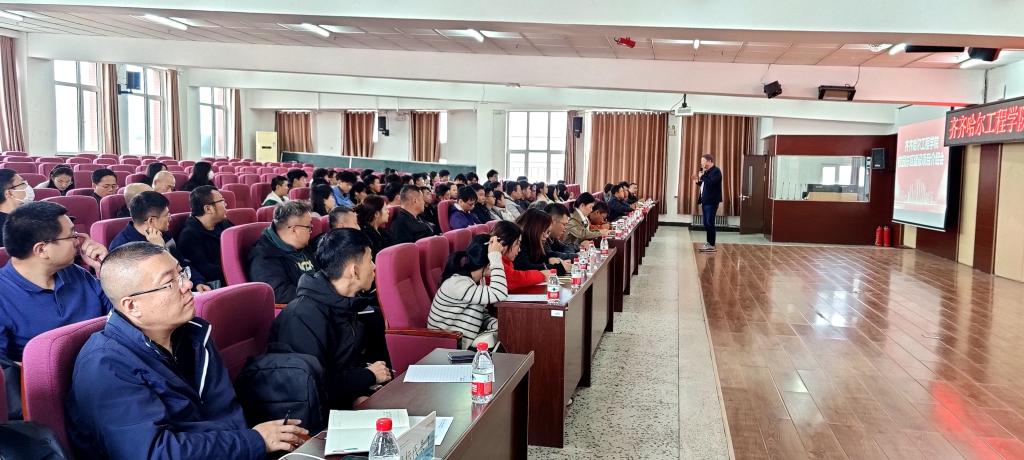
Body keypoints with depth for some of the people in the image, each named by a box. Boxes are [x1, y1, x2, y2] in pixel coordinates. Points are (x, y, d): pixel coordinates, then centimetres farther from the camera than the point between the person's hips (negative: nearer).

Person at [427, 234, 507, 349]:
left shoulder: (479, 280, 3)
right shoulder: (457, 284, -25)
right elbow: (499, 295, -32)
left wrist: (497, 325, -11)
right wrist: (495, 256, -29)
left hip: (466, 343, 8)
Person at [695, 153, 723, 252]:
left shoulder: (716, 171, -11)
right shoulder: (706, 171, 17)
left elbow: (711, 183, -25)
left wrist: (702, 177, -16)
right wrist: (698, 181, 7)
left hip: (711, 201, -9)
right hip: (705, 201, 9)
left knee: (709, 223, -9)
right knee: (706, 223, 12)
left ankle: (712, 245, -5)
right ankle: (709, 242, 20)